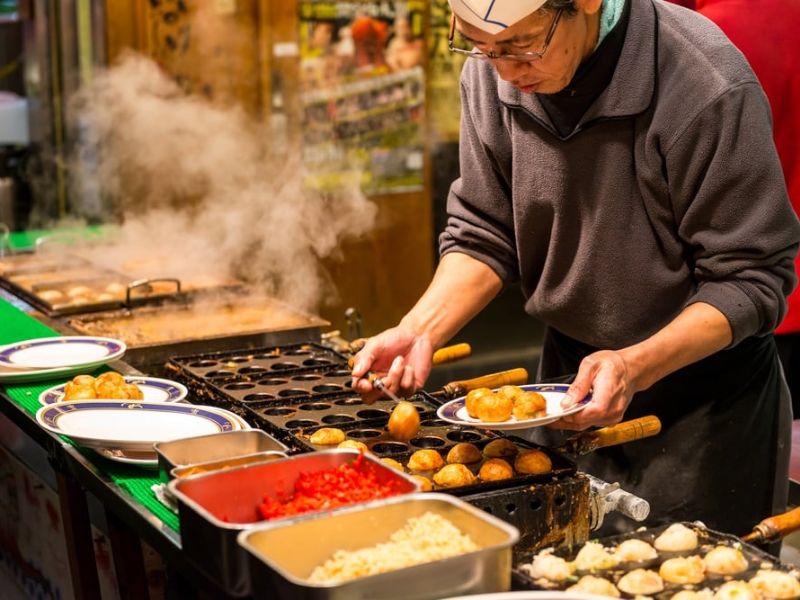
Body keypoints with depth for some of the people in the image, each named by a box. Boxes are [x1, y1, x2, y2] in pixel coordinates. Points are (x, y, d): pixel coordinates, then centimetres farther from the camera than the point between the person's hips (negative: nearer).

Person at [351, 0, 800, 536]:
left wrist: (636, 366, -34)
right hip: (570, 373, 5)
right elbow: (483, 235, 0)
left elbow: (751, 279, -20)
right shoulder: (492, 74, -9)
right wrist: (420, 330, -16)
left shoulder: (707, 87, -26)